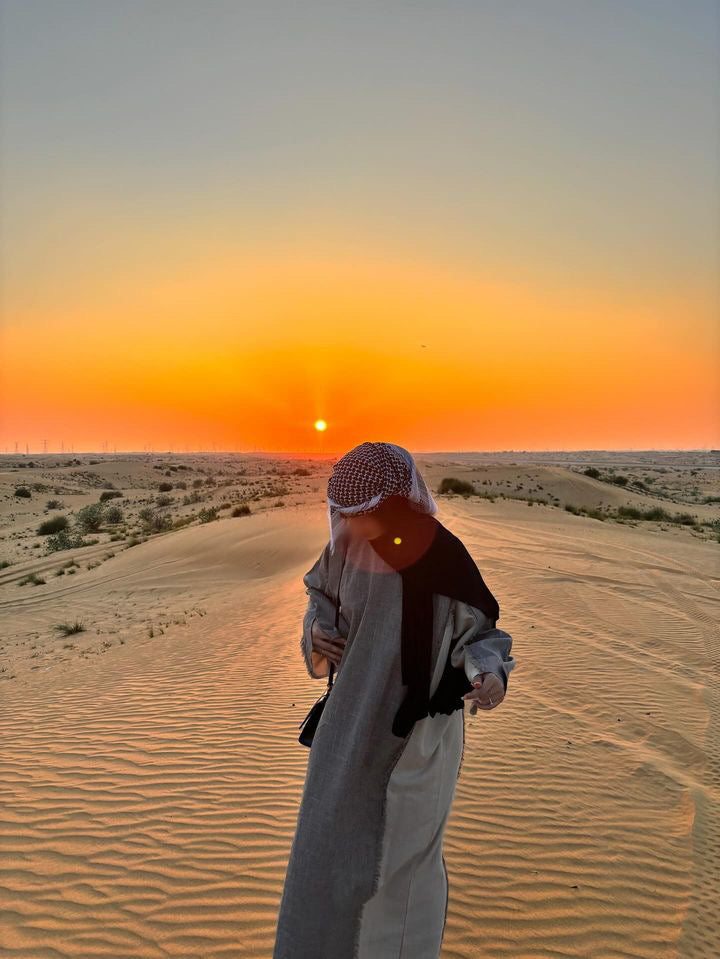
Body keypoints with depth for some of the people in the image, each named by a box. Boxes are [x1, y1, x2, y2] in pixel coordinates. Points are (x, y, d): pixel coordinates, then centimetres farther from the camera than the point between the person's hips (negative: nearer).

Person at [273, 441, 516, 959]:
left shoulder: (442, 556, -24)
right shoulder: (348, 543, -11)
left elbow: (480, 630, -12)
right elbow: (321, 592, 7)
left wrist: (489, 673, -31)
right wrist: (317, 631, -11)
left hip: (417, 726, -5)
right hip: (356, 715, 6)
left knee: (403, 846, 16)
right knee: (338, 830, 25)